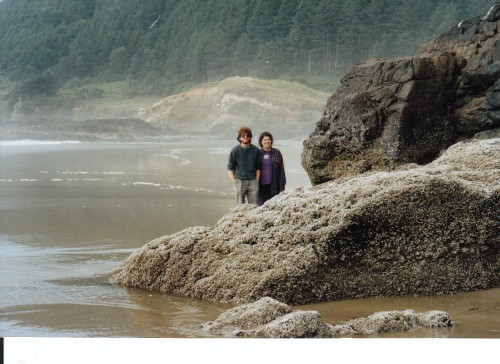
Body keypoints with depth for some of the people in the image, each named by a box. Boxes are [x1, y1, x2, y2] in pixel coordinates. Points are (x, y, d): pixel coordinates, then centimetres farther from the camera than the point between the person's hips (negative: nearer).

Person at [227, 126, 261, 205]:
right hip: (239, 181, -2)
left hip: (252, 181, 2)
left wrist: (256, 182, 1)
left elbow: (258, 168, 10)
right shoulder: (235, 151, -1)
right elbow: (230, 169, 2)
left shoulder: (256, 150, 4)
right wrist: (235, 183, -6)